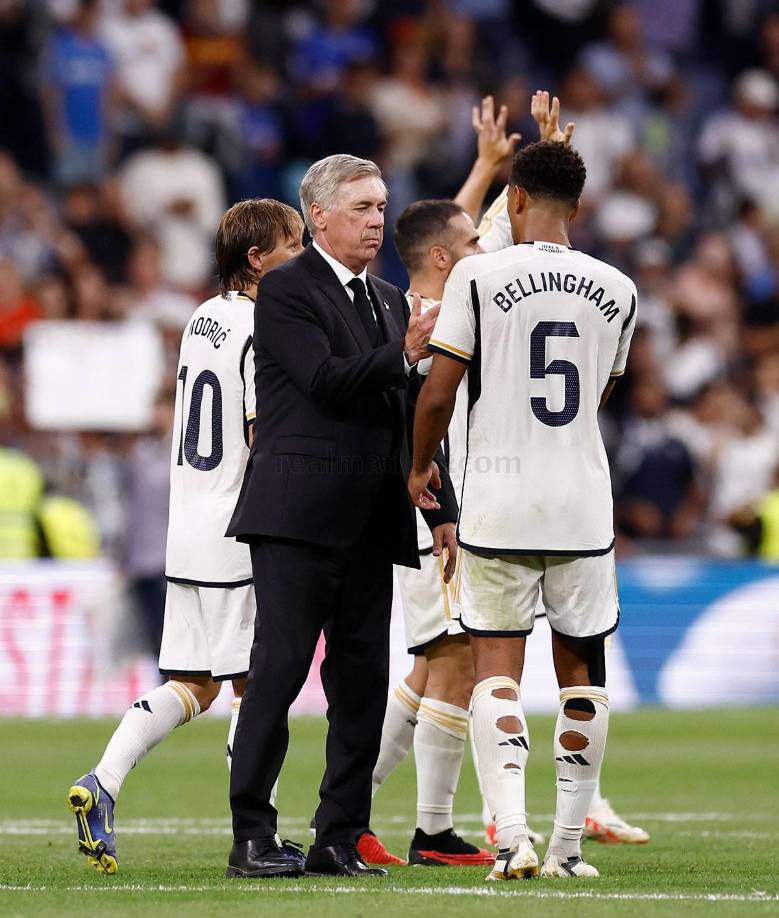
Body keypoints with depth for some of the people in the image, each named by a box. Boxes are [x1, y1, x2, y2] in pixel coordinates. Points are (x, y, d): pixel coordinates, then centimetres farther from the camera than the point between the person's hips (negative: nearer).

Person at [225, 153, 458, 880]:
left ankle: (339, 839, 10)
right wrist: (403, 355, -15)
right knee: (278, 670, -8)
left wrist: (442, 510, 14)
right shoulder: (286, 291, -3)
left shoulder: (390, 302, 19)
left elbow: (414, 416, 19)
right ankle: (251, 838, -5)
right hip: (298, 517, -7)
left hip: (371, 522, 7)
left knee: (362, 683, 5)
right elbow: (326, 381, -16)